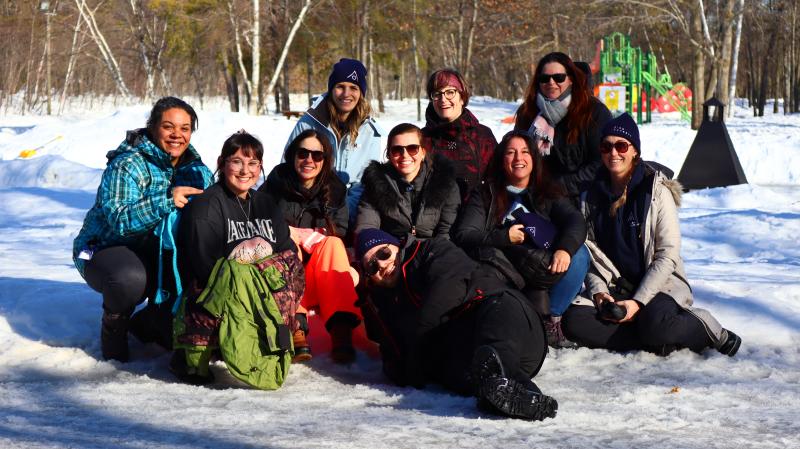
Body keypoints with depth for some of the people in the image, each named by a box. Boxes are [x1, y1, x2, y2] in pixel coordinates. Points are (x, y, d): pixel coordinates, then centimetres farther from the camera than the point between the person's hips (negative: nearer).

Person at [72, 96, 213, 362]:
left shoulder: (196, 169, 2)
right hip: (105, 248, -7)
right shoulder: (128, 165, -18)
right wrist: (167, 201, -43)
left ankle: (146, 321, 19)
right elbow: (119, 220, -31)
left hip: (158, 255, 7)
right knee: (130, 278, -39)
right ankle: (113, 327, -5)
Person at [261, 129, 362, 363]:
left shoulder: (335, 190, 7)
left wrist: (300, 234, -14)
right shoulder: (276, 184, 1)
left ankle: (341, 330, -41)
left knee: (333, 244, -26)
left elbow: (339, 234, 1)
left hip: (322, 279, 1)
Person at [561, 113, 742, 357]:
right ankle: (659, 341, -19)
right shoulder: (592, 195, 9)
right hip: (613, 289, 4)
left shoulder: (657, 191, -5)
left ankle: (709, 330, -7)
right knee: (573, 320, -27)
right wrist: (598, 291, -12)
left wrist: (638, 301, -19)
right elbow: (589, 252, 8)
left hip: (659, 284, -4)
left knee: (653, 324, -38)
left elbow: (668, 255, -9)